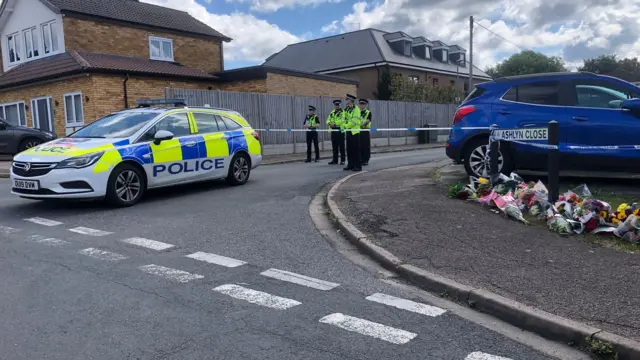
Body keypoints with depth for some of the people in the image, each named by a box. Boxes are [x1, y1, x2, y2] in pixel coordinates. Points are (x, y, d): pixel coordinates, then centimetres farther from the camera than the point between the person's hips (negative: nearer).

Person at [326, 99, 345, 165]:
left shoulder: (342, 112, -4)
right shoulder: (332, 112, 17)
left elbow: (342, 120, -19)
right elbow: (328, 120, 14)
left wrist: (335, 124, -21)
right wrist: (330, 123, -8)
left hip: (340, 130, -6)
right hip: (333, 131, 6)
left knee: (341, 146, -3)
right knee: (334, 146, 9)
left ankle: (342, 160, 1)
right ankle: (335, 160, 16)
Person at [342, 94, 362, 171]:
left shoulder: (356, 109, -10)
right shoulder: (347, 109, 14)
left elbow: (354, 121, -18)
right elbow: (344, 119, 14)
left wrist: (346, 125, -13)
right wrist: (343, 125, -6)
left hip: (354, 132, -8)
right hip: (348, 132, 8)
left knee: (356, 150, -6)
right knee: (349, 149, 10)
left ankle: (358, 166, -2)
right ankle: (350, 165, 18)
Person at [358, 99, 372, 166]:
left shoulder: (368, 112, 0)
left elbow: (367, 121, -14)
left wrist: (361, 124, -29)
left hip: (366, 131, -4)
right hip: (359, 131, 4)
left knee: (366, 146, -1)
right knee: (359, 146, 5)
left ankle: (366, 161, 5)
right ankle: (360, 160, 13)